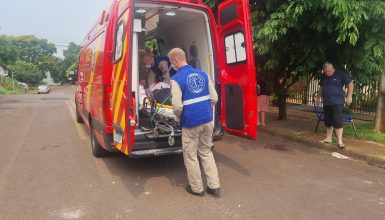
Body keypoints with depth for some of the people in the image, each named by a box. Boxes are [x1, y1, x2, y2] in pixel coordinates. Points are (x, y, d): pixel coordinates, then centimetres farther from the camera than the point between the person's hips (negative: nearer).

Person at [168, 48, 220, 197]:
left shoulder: (176, 79, -12)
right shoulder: (202, 74, 6)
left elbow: (177, 106, -17)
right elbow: (214, 98, 7)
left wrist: (179, 118, 3)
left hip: (191, 122, -6)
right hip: (207, 120, 6)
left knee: (190, 156, 12)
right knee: (206, 152, 20)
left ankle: (197, 188, 24)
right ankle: (214, 186, 23)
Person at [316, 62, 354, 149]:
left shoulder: (340, 74, -6)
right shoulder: (323, 76, 11)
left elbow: (350, 84, -4)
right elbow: (321, 87, 24)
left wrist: (349, 96, -11)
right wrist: (318, 98, 24)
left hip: (337, 103, -6)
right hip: (326, 103, 6)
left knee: (338, 122, -10)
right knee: (328, 122, 12)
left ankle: (339, 141, -9)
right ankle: (328, 138, 23)